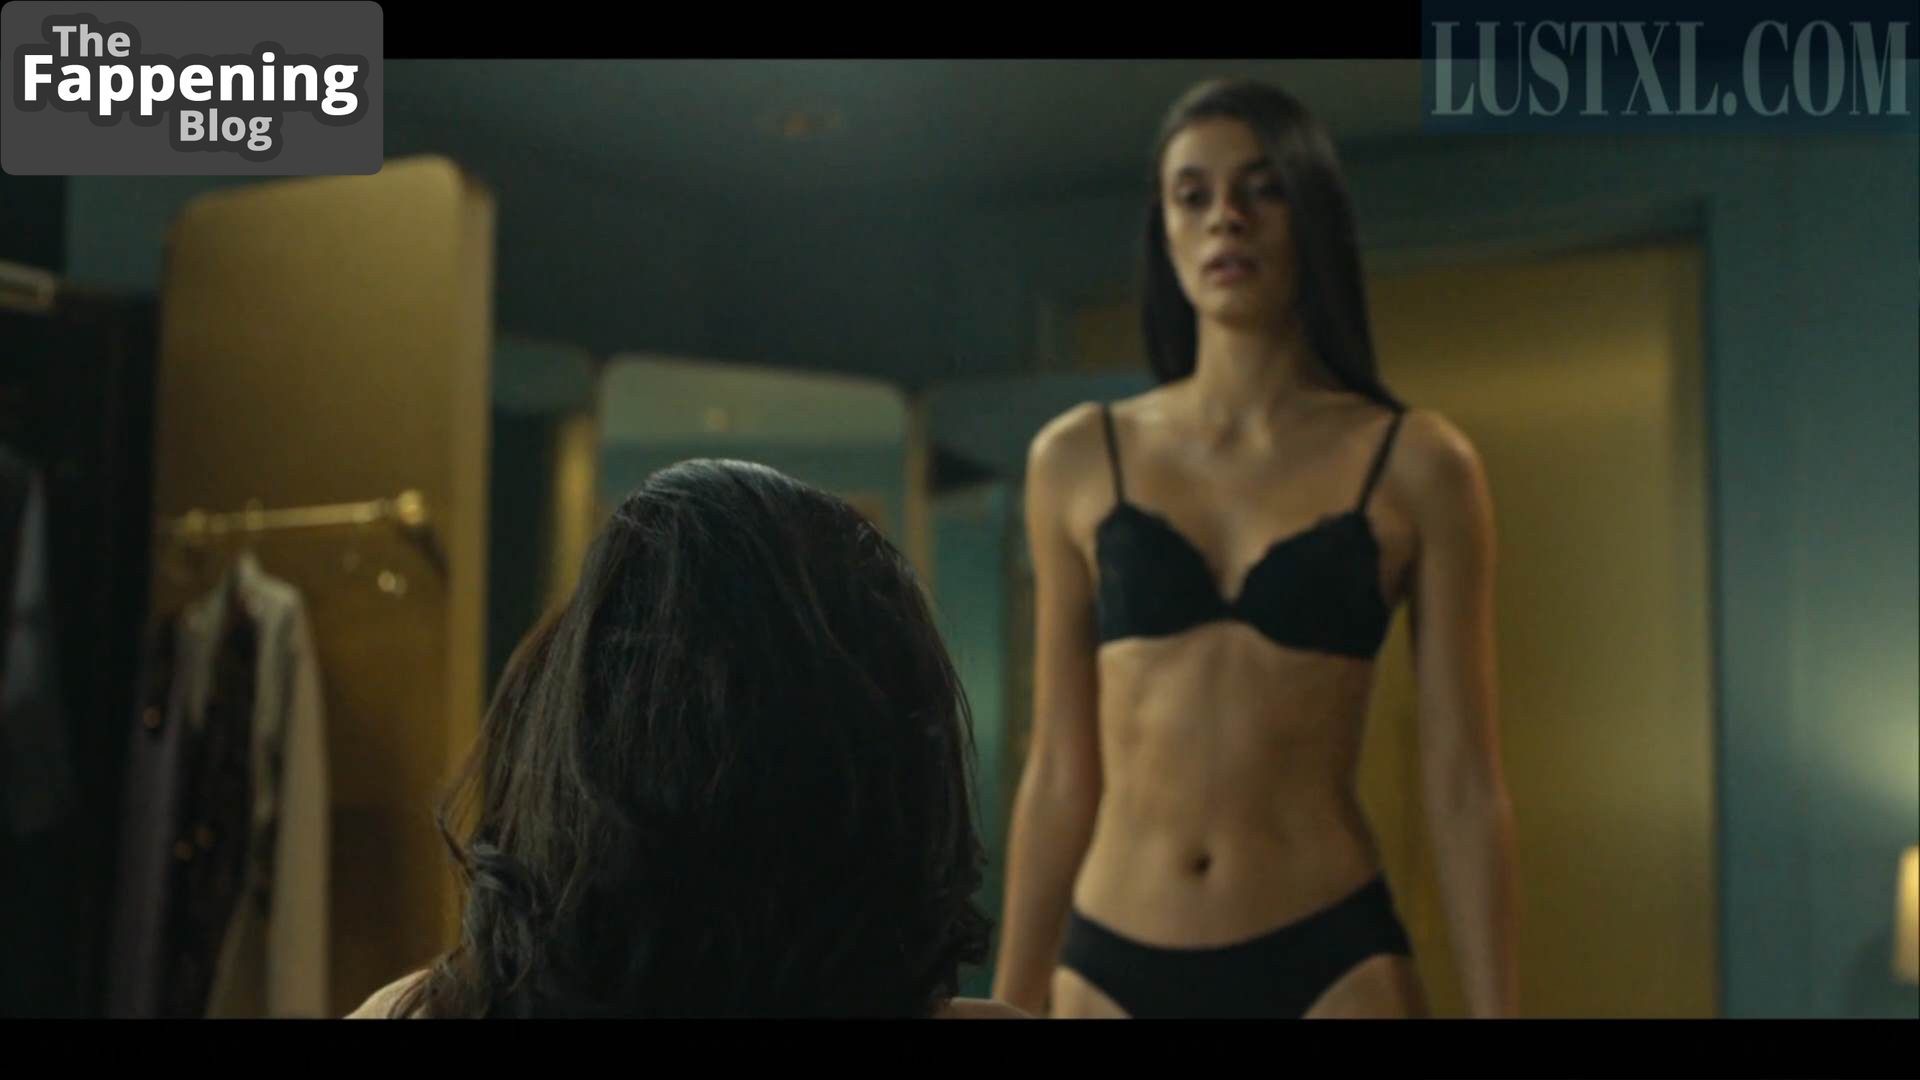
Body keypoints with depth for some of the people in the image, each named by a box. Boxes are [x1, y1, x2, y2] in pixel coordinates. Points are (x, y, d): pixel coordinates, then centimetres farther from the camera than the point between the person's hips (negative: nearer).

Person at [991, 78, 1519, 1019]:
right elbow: (1060, 770, 8)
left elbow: (1463, 785, 0)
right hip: (1112, 971, 2)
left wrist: (1494, 1009, -3)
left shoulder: (1416, 464, 0)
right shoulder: (1077, 458, 5)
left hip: (1331, 966, -2)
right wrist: (1012, 1001, 10)